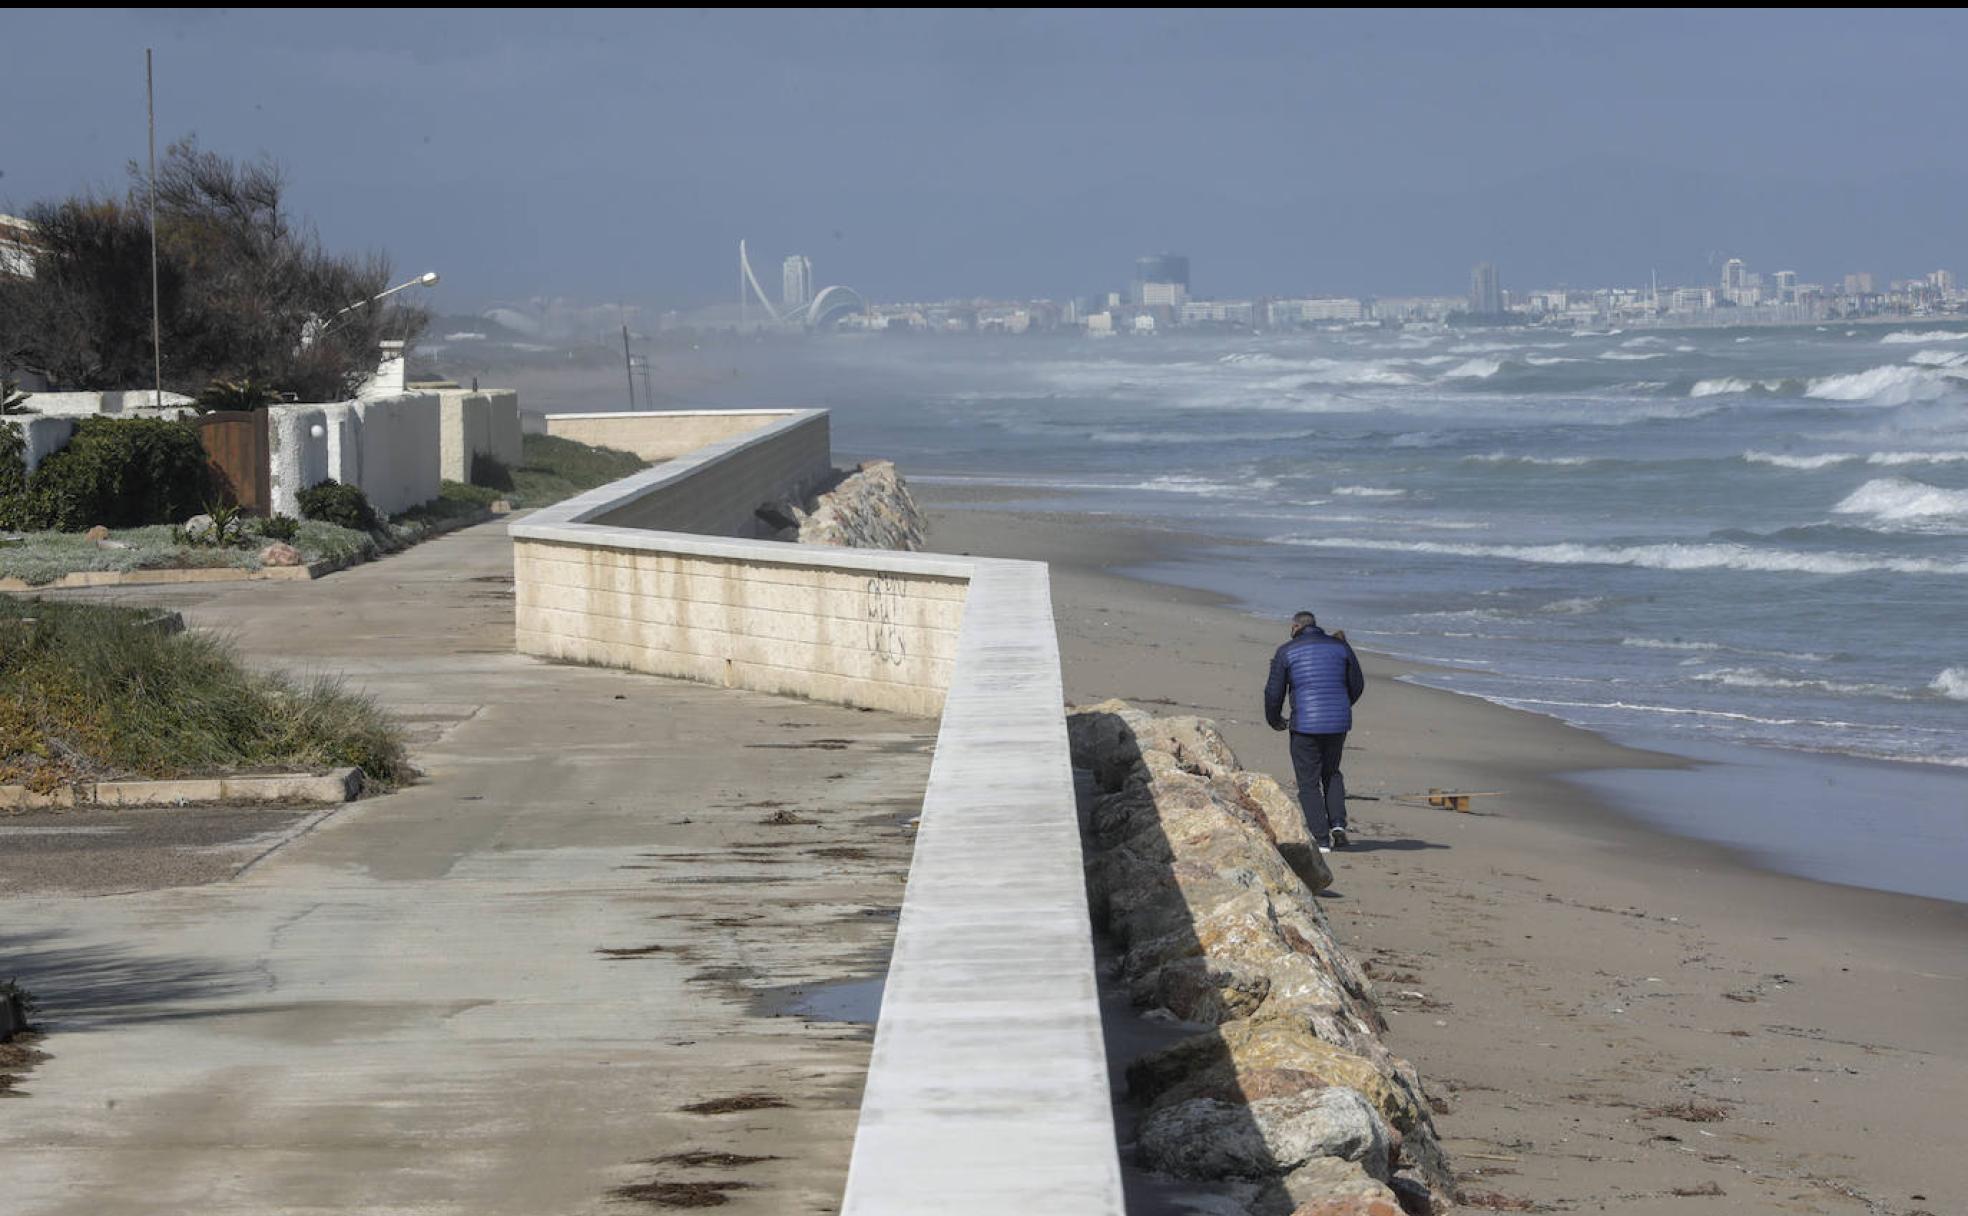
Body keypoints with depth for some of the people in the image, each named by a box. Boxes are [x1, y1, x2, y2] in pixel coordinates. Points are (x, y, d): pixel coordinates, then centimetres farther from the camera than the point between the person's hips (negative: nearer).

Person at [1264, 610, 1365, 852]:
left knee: (1309, 782, 7)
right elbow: (1357, 684, 12)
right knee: (1331, 773, 24)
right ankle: (1338, 824, 7)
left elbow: (1274, 692, -2)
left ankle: (1321, 839, 1)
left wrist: (1275, 720, 16)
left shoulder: (1286, 652, -2)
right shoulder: (1340, 646, 7)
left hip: (1306, 724, -4)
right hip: (1338, 723, 4)